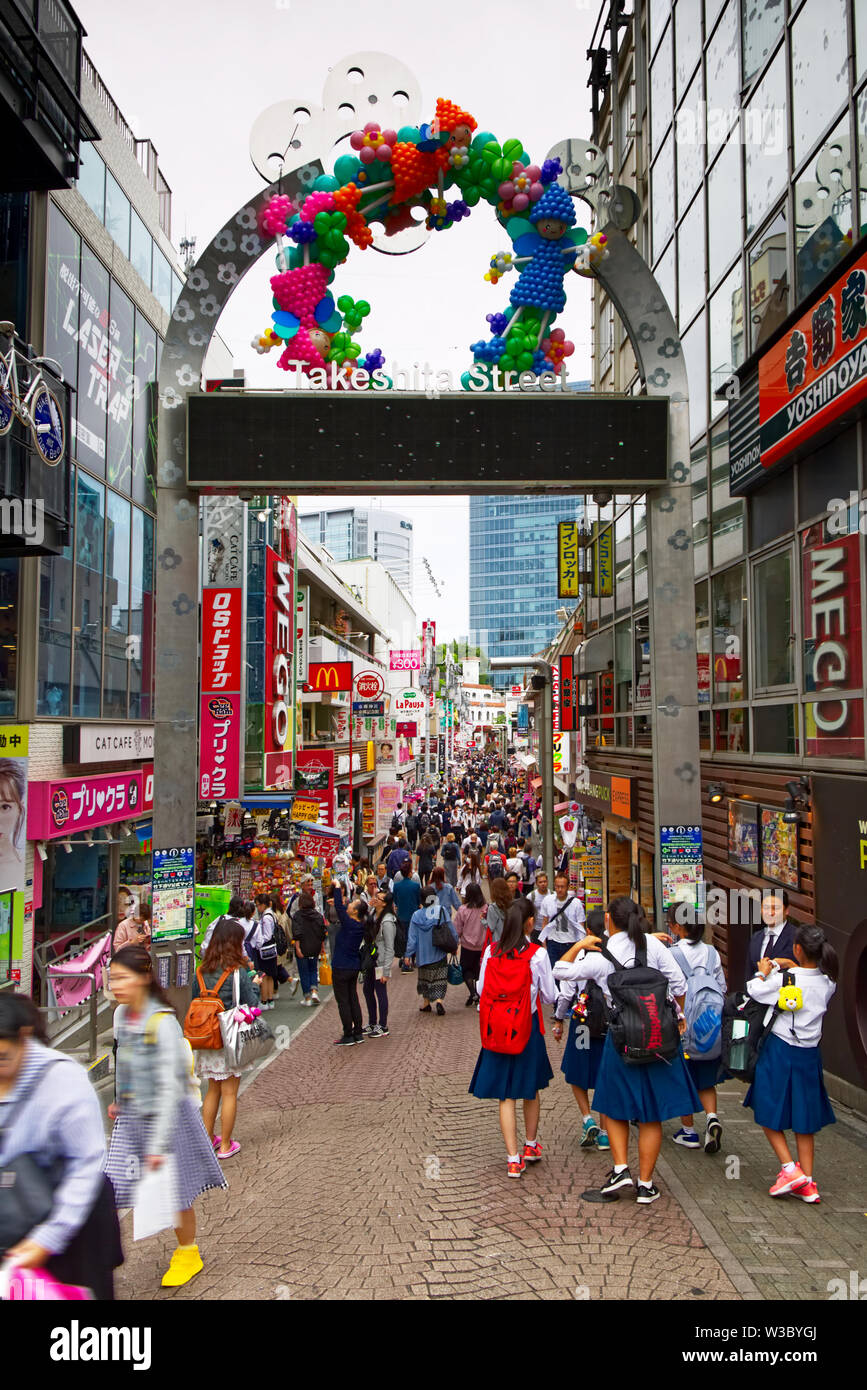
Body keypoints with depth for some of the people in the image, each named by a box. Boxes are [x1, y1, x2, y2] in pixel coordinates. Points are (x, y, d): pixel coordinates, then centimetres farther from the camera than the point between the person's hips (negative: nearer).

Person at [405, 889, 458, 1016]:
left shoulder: (417, 915, -7)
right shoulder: (442, 911, -9)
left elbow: (412, 937, -6)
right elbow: (451, 931, -4)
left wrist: (409, 954, -1)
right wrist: (454, 946, 10)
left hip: (423, 953, 1)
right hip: (439, 953, -1)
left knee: (425, 977, 18)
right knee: (439, 978, 4)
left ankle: (426, 1003, 24)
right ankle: (439, 1000, -15)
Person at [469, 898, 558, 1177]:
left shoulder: (491, 951, -5)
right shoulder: (537, 954, -13)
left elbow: (481, 989, 3)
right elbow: (550, 996, -7)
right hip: (528, 1026, -1)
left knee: (506, 1095, 8)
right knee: (531, 1089, 20)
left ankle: (513, 1159, 8)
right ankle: (531, 1145, 36)